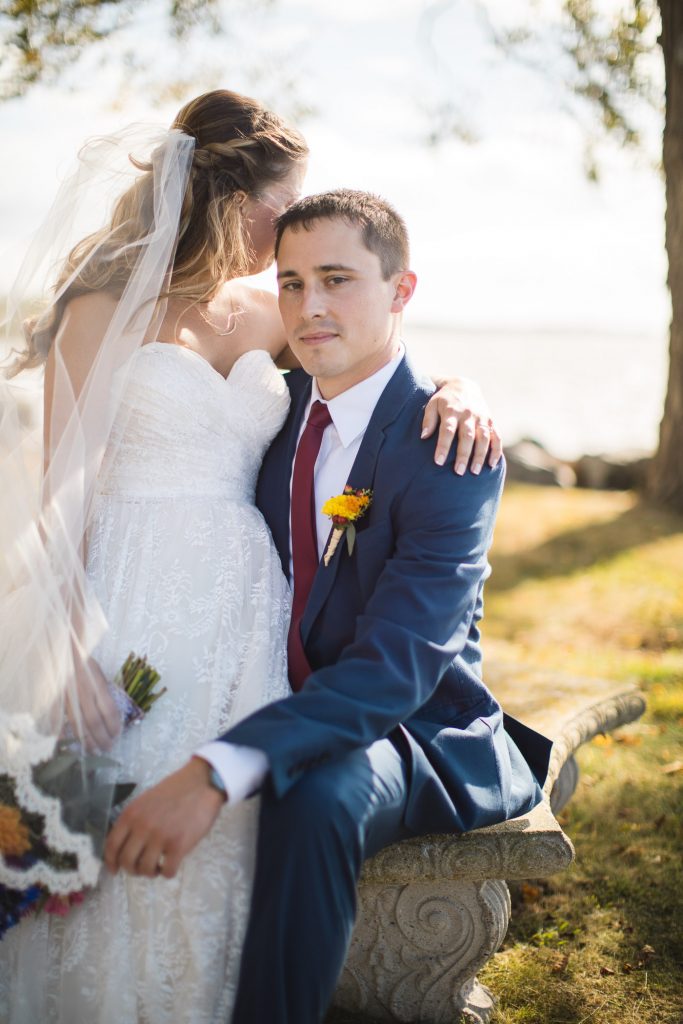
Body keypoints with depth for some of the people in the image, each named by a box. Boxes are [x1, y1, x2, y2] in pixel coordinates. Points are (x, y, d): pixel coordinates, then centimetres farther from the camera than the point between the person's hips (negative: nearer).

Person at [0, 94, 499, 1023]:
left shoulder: (264, 319, 12)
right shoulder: (106, 311, -2)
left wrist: (452, 389, -1)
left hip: (244, 621, 5)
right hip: (133, 614, -4)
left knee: (222, 853, 4)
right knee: (115, 854, -2)